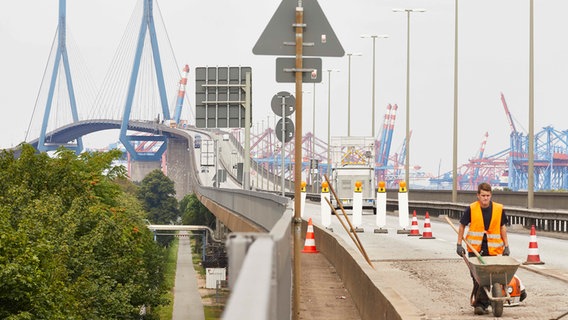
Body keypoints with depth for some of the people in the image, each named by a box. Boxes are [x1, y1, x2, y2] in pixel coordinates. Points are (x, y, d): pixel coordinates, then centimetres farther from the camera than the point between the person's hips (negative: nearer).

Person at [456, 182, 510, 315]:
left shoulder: (498, 209, 0)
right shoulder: (471, 209, -5)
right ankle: (478, 302, 10)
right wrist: (459, 244, 2)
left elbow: (502, 227, 10)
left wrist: (506, 246, 7)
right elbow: (462, 226, 5)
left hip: (492, 248, 1)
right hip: (475, 248, -1)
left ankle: (481, 303, 4)